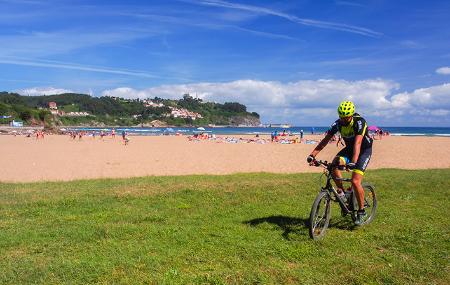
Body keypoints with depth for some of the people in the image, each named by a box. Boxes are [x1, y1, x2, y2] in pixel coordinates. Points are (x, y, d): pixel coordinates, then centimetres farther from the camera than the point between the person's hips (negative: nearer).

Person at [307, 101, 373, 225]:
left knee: (355, 181, -18)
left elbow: (358, 142, -40)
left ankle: (361, 211, 3)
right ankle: (341, 192, -4)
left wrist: (353, 162, -52)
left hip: (364, 150, -5)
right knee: (334, 165, -27)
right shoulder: (338, 123, -13)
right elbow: (325, 140, -15)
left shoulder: (359, 122, -27)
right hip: (349, 148, 5)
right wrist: (312, 154, -26)